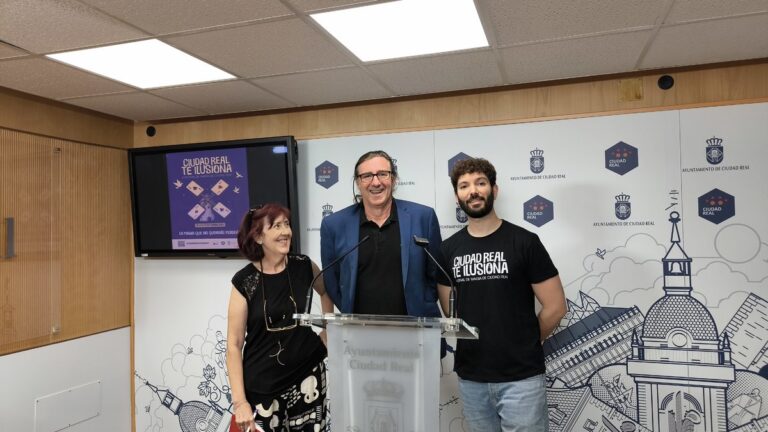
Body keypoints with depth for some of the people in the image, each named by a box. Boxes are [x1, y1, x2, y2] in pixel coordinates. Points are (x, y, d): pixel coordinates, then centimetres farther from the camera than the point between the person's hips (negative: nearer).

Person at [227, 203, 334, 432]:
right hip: (261, 386, -2)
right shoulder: (244, 281, -9)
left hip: (307, 376, 2)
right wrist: (239, 401, -11)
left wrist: (329, 332, 10)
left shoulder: (303, 266, -3)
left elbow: (327, 292, 19)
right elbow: (234, 344, -7)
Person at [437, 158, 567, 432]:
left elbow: (555, 307, -5)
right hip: (470, 377, 4)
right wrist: (481, 344, 8)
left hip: (521, 376, -3)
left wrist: (523, 344, 5)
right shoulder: (448, 250, 4)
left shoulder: (524, 242, -7)